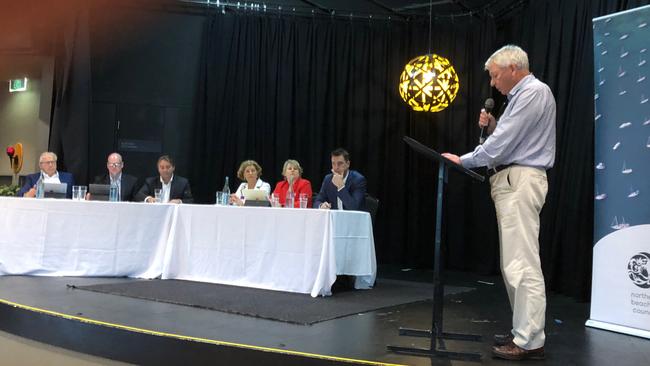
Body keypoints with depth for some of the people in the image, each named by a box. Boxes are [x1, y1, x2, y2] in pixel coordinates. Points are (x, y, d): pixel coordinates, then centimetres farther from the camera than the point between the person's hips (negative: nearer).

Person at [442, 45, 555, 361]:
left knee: (522, 264, -11)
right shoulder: (522, 95, 22)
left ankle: (530, 342, -7)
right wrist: (493, 126, 9)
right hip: (511, 181, 11)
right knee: (513, 263, 11)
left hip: (520, 181, -11)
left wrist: (463, 160, -7)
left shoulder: (533, 92, -10)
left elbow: (503, 144, -16)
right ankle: (524, 331, 17)